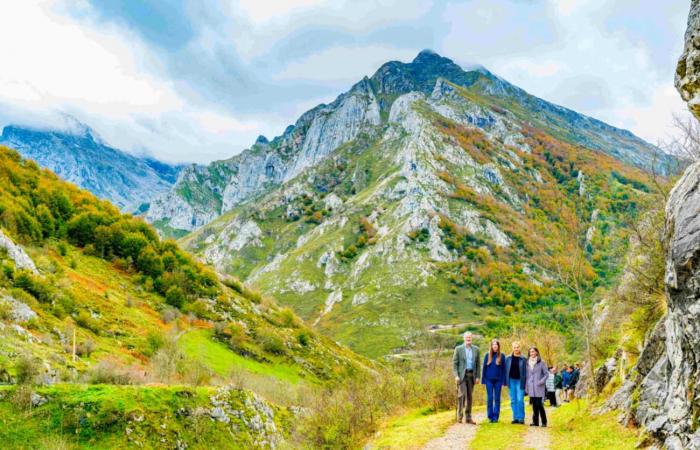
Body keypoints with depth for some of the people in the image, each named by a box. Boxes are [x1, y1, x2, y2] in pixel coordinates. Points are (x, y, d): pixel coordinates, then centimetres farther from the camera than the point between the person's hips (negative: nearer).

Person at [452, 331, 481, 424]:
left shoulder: (476, 349, 6)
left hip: (471, 375, 3)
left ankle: (468, 418, 13)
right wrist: (456, 376, -13)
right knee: (462, 394, -13)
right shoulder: (458, 349, -2)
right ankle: (459, 415, -4)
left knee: (469, 396, 7)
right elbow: (454, 363, -3)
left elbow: (478, 364, 8)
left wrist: (477, 377, 2)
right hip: (461, 375, -3)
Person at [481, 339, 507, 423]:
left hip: (498, 380, 0)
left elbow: (504, 369, 2)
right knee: (490, 398, 2)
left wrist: (503, 381, -3)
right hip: (489, 380, 0)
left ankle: (496, 417, 10)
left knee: (497, 399, 4)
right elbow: (484, 368, 5)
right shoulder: (487, 355, 2)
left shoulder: (501, 356, 0)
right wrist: (483, 380, 1)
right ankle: (490, 416, 8)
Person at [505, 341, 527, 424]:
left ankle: (521, 418, 3)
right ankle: (515, 418, 13)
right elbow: (506, 370, 8)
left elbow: (525, 371, -1)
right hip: (511, 380, 3)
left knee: (520, 400, -6)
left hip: (520, 381, -3)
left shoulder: (523, 359, -2)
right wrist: (506, 382, 4)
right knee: (513, 400, 7)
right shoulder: (508, 358, 5)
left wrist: (524, 383, -6)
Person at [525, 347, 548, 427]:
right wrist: (526, 387, 9)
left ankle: (544, 422, 4)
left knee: (539, 404, -8)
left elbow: (546, 373, 0)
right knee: (534, 405, 5)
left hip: (539, 387, -4)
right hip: (531, 387, 4)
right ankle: (535, 422, 10)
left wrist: (542, 381, -13)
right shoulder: (527, 363, 12)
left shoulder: (541, 362, 0)